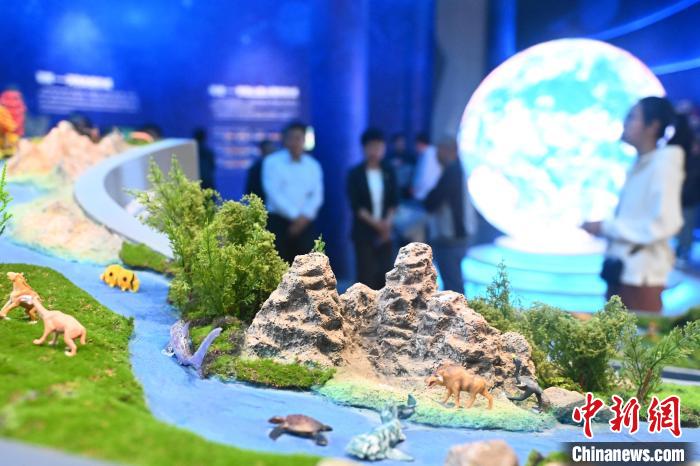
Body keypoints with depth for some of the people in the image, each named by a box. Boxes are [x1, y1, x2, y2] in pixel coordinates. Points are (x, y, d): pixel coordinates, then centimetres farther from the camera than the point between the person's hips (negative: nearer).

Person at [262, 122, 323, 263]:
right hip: (278, 221, -3)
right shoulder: (272, 162, -2)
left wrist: (305, 216, -13)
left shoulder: (313, 165, 9)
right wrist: (294, 215, -14)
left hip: (304, 223, 3)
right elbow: (273, 192, -10)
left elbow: (317, 195, 4)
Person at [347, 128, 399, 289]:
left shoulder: (389, 173, 7)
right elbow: (355, 205, -8)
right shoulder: (355, 173, -2)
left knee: (384, 273, 3)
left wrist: (387, 223, -11)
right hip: (364, 232, -3)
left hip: (385, 233, 3)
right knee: (366, 275, -4)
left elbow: (394, 201, 5)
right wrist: (376, 223, -14)